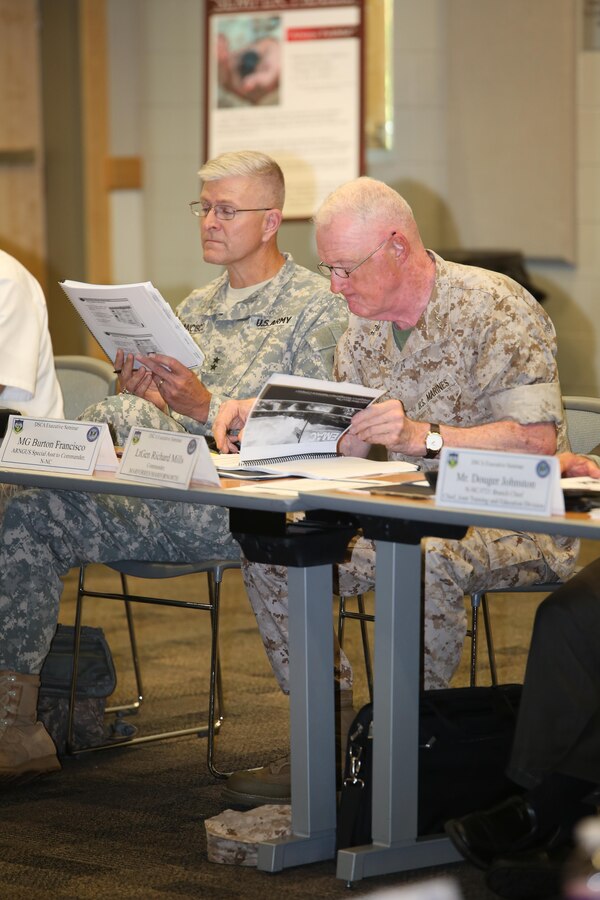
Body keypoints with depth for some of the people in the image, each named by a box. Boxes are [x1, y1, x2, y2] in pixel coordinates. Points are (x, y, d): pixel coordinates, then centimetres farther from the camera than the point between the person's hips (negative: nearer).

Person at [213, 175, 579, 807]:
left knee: (422, 558, -39)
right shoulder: (365, 329, 10)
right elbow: (339, 446, 10)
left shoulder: (495, 309, -15)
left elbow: (537, 440, -24)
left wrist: (423, 436, -34)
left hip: (515, 522, -8)